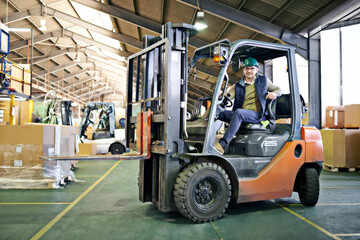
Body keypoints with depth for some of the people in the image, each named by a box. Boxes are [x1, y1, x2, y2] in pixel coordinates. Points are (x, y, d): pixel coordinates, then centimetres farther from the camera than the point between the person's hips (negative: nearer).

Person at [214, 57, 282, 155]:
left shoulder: (263, 81, 20)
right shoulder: (237, 86, 20)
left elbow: (278, 89, 30)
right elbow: (227, 96, 3)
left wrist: (274, 93, 5)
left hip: (256, 115, -3)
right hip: (240, 117, 3)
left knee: (238, 112, -37)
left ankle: (222, 145, -47)